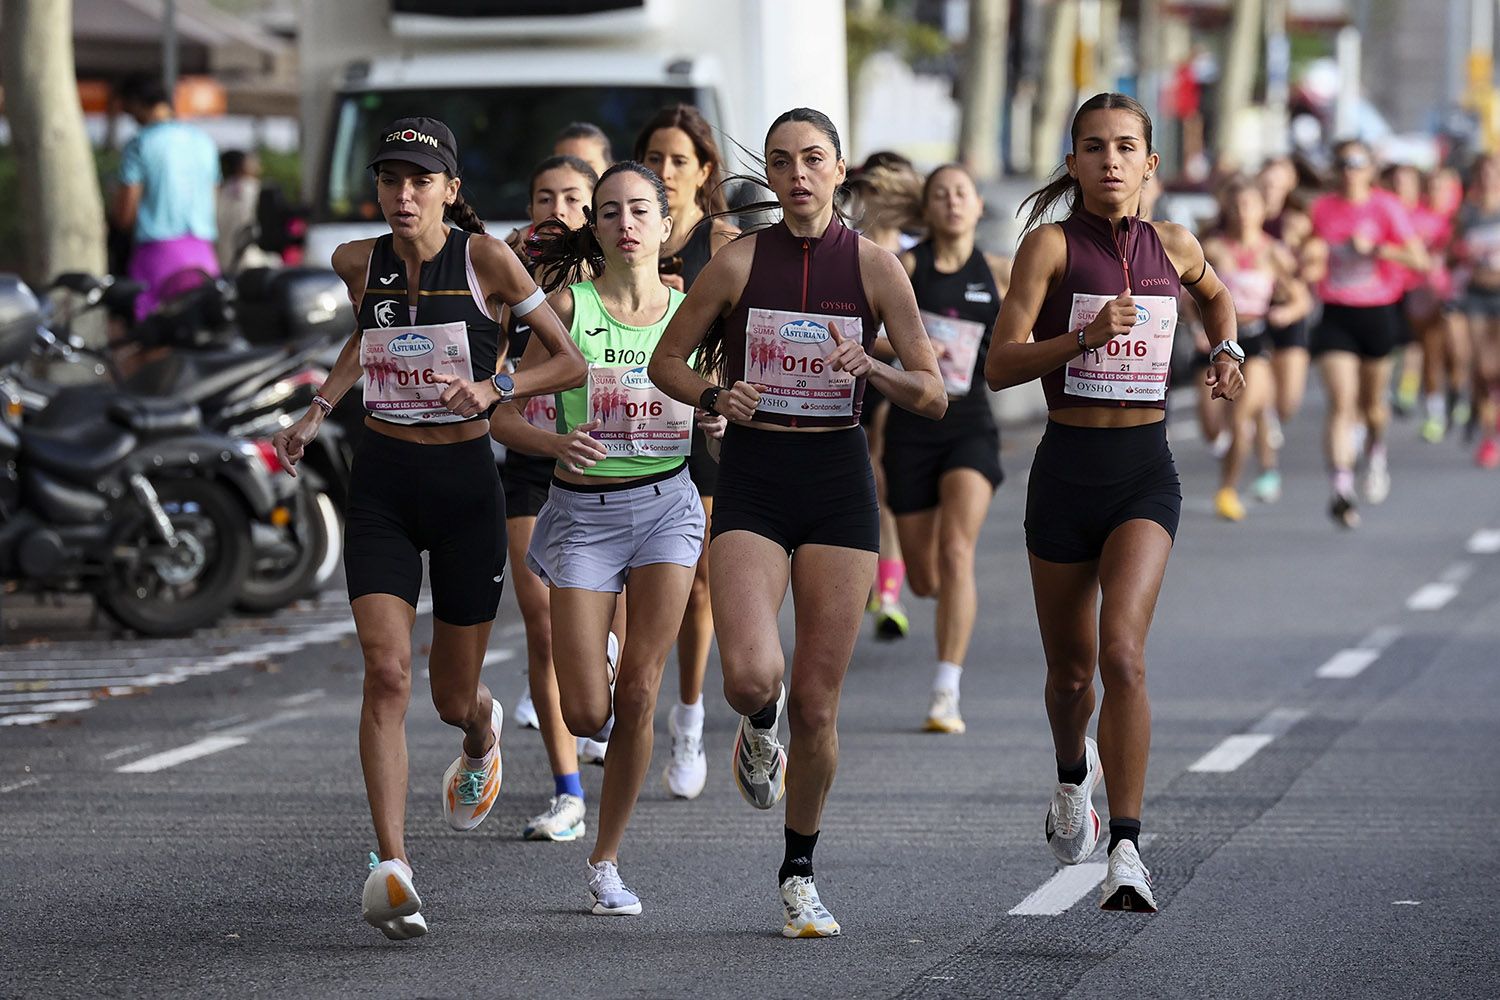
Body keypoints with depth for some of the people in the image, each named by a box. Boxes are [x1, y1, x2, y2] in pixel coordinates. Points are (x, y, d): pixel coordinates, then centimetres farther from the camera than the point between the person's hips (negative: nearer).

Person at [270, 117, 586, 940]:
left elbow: (569, 362, -4)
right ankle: (391, 865, -24)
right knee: (387, 672, -18)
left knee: (453, 699, 10)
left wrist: (494, 388, -20)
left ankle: (481, 733, 50)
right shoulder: (357, 263, 2)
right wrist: (318, 408, 15)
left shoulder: (484, 258, -8)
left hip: (465, 479, -1)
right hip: (382, 479, 1)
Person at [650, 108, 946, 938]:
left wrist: (870, 369, -17)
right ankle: (759, 734, 18)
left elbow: (933, 397, 2)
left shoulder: (874, 267, 0)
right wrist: (716, 395, -11)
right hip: (753, 481, -1)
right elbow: (666, 361, 9)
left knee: (816, 704, 1)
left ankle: (799, 873, 20)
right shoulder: (738, 263, -1)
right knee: (752, 674, -21)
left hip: (839, 482, 1)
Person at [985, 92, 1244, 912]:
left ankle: (1125, 853, -20)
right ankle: (1073, 775, 48)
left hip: (1146, 474, 0)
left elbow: (1216, 294, 30)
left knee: (1123, 654, -19)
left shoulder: (1173, 246, 5)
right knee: (1070, 670, 13)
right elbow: (1000, 365, -11)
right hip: (1067, 470, 0)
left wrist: (1227, 351, 12)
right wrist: (1086, 337, -24)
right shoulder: (1051, 244, -5)